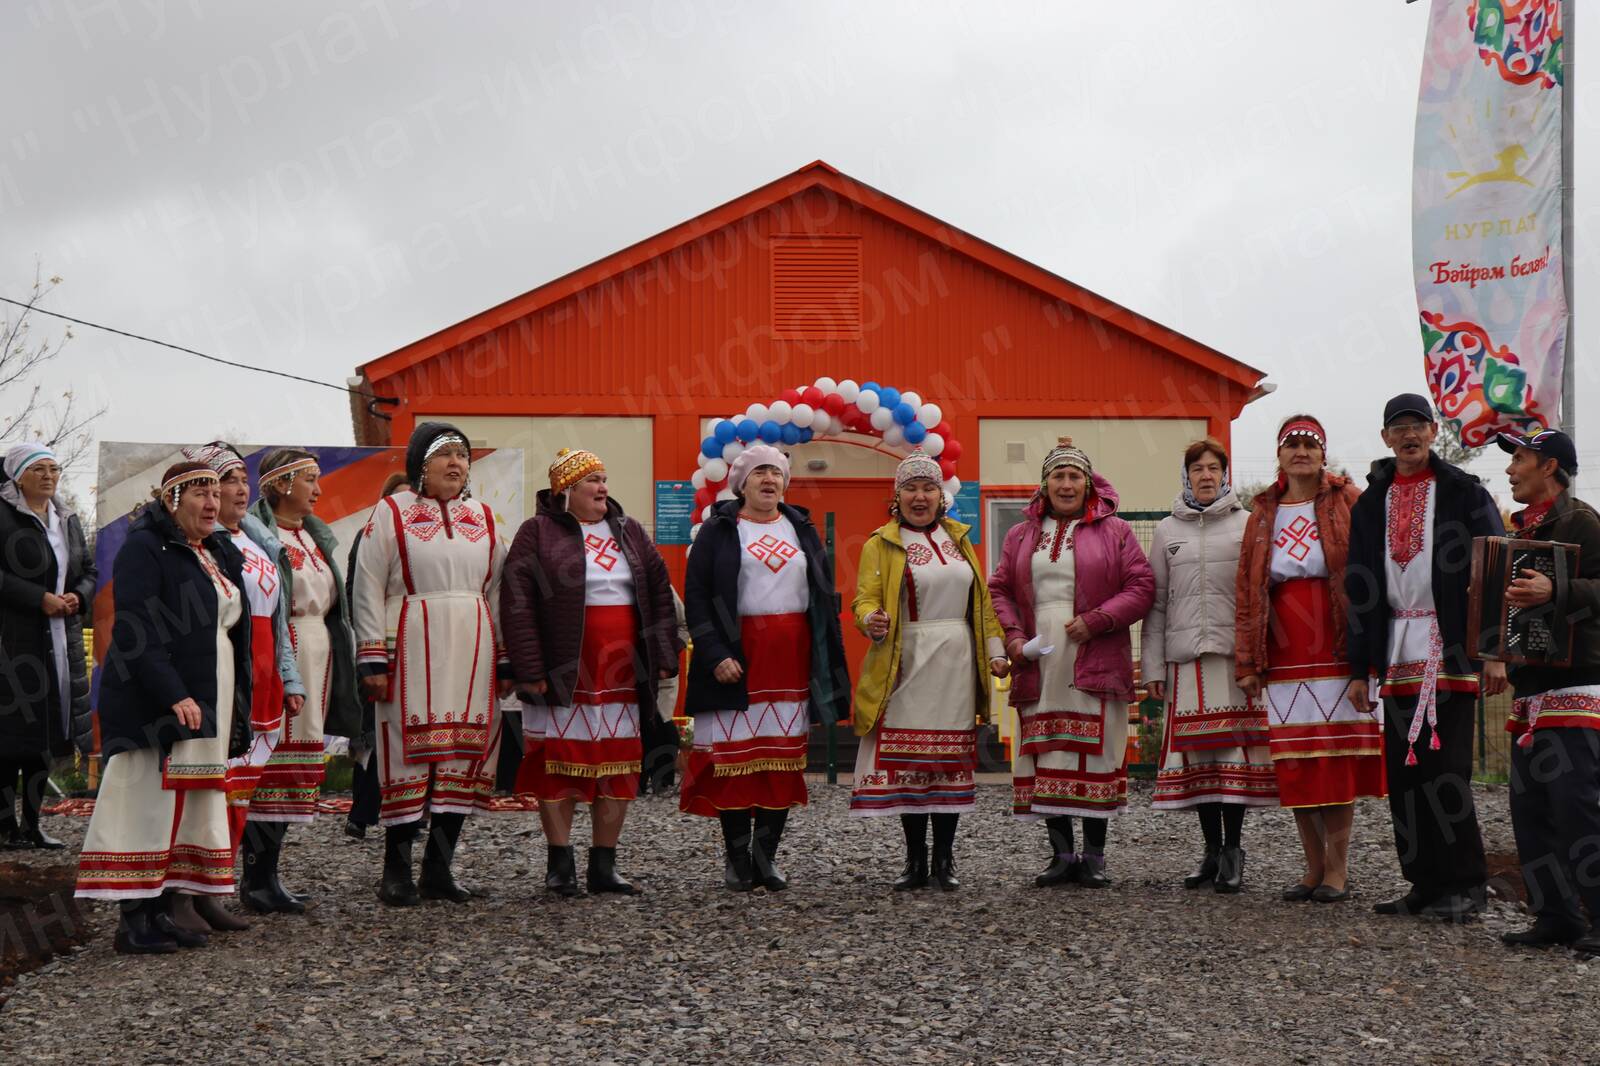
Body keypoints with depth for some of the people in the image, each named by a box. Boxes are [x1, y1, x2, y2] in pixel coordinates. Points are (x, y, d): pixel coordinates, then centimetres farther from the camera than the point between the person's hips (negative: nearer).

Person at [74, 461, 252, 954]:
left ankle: (161, 913, 12)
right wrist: (174, 696, -26)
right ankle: (133, 922, -7)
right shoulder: (144, 549, -9)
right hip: (154, 705, -9)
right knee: (148, 805, -9)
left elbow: (233, 630, 23)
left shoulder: (219, 555, 17)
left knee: (192, 810, 8)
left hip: (207, 704, 9)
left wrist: (235, 710, 17)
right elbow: (136, 632, -18)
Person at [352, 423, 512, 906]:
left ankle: (439, 870, 10)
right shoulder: (391, 513, 1)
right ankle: (397, 872, 3)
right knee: (409, 756, -5)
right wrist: (373, 659, -10)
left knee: (465, 757, 2)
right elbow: (368, 588, -3)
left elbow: (498, 590, 18)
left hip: (471, 655, 5)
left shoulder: (483, 517, 16)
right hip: (412, 649, -5)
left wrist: (504, 659, 12)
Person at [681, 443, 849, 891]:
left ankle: (766, 855, 8)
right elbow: (696, 597, -1)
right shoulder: (718, 531, 4)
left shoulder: (802, 530, 15)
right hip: (737, 655, -3)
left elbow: (825, 595, 17)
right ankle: (737, 858, 3)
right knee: (735, 754, -4)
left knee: (785, 754, 1)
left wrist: (829, 662, 9)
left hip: (792, 656, 3)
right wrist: (714, 655, -13)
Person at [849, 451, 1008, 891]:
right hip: (908, 662, -3)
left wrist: (995, 649, 10)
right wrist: (872, 621, -28)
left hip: (956, 664, 3)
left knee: (952, 759, 2)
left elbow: (981, 599, 17)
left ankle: (944, 859, 7)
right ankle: (915, 860, 4)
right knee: (908, 759, -4)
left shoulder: (958, 537, 16)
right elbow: (865, 598, -5)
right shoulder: (881, 544, 3)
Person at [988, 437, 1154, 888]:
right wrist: (1011, 635, -2)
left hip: (1095, 662, -3)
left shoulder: (1114, 531, 5)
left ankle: (1094, 855, 3)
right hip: (1038, 665, 3)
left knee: (1095, 752, -3)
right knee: (1046, 757, 2)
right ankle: (1061, 853, 9)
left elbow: (1142, 586, -1)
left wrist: (1096, 621, -12)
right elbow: (999, 589, 15)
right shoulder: (1020, 535, 15)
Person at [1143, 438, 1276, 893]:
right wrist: (1152, 667, 5)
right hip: (1185, 659, 2)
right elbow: (1155, 602, 12)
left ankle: (1233, 850, 1)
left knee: (1234, 747, -5)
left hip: (1236, 655, -2)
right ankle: (1212, 849, 9)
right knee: (1196, 752, 1)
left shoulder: (1248, 525, 7)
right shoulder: (1168, 531, 14)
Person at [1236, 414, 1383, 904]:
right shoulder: (1262, 514, 13)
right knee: (1294, 764, 3)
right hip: (1284, 657, 4)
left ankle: (1337, 868, 4)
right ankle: (1314, 867, 12)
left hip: (1337, 653, -3)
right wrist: (1247, 661, 7)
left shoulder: (1348, 502, 2)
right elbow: (1247, 592, 13)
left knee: (1338, 759, -3)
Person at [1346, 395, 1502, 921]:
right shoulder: (1371, 505, 15)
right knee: (1403, 773, 3)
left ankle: (1465, 886, 1)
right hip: (1398, 654, 5)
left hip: (1450, 651, -5)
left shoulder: (1464, 494, 2)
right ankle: (1426, 883, 10)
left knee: (1446, 769, -7)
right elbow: (1360, 589, 15)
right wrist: (1359, 668, 10)